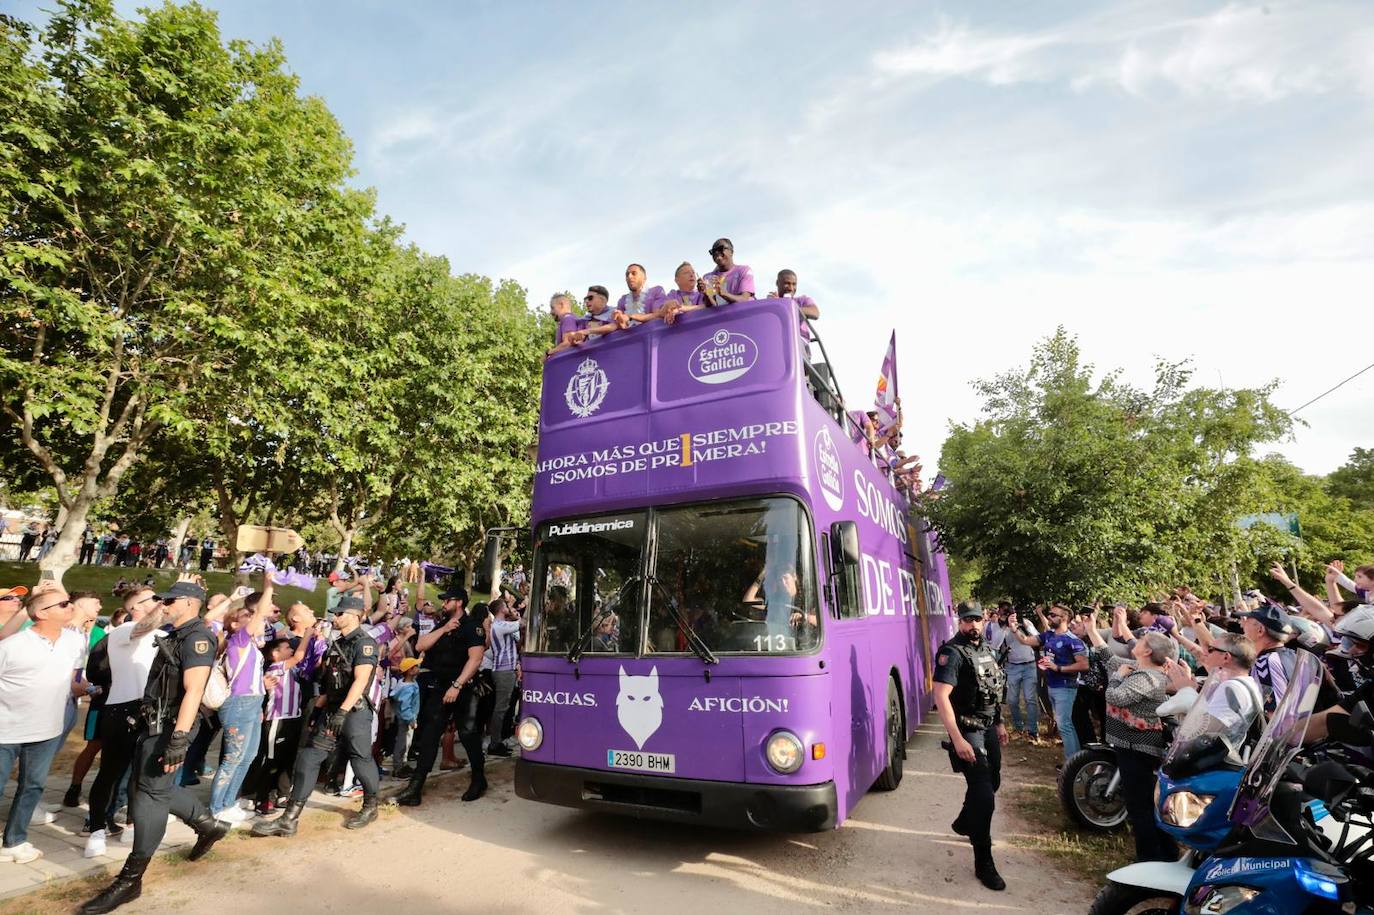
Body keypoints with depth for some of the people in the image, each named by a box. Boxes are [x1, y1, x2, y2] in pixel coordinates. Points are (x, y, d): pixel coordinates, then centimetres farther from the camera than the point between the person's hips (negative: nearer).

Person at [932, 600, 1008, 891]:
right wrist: (957, 739, -28)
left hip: (988, 727, 8)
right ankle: (983, 863, 6)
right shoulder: (952, 653, -19)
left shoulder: (988, 649, 8)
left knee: (992, 782, 21)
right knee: (983, 794, -8)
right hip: (967, 731, -8)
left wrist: (999, 723, 19)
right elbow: (941, 697, -25)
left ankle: (963, 823, 45)